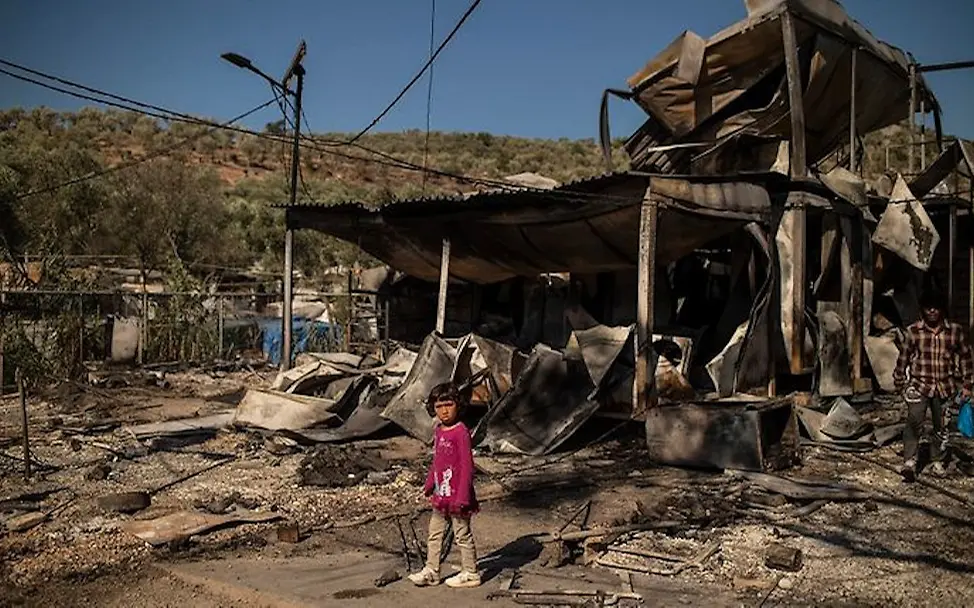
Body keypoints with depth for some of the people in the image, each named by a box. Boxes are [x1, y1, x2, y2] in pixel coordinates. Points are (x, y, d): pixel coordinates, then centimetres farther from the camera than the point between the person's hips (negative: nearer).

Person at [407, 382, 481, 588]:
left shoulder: (461, 432, -18)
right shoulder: (438, 430, 8)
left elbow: (467, 465, -19)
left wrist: (462, 496, -21)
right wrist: (429, 484, 19)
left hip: (457, 494, -8)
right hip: (441, 494, 8)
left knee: (462, 534, 5)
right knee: (435, 533, 15)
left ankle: (470, 573, 19)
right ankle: (431, 571, 27)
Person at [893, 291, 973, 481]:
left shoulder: (955, 331, 0)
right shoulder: (913, 331, -3)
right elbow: (903, 358, 5)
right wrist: (900, 383, 7)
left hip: (945, 387, 2)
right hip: (919, 385, -2)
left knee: (941, 427, 11)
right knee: (914, 422, -17)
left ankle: (937, 461, 28)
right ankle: (909, 462, -17)